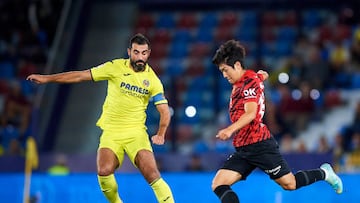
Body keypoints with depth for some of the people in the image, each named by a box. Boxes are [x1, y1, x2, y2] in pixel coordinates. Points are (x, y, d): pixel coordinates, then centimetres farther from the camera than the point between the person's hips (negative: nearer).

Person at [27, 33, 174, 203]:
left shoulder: (152, 79, -2)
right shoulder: (115, 67, -3)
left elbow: (164, 111, -1)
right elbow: (81, 76, 2)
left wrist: (160, 134, -19)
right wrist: (47, 78, 2)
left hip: (136, 132, 0)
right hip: (111, 131, 0)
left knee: (151, 173, -20)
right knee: (104, 171, -21)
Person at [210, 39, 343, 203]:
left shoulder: (250, 82, -13)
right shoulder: (240, 82, 13)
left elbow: (251, 113, -28)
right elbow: (263, 75, 36)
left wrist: (230, 129, -42)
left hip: (259, 145, -9)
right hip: (242, 149, 9)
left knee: (289, 184, 1)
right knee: (218, 186, -8)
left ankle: (323, 173, 29)